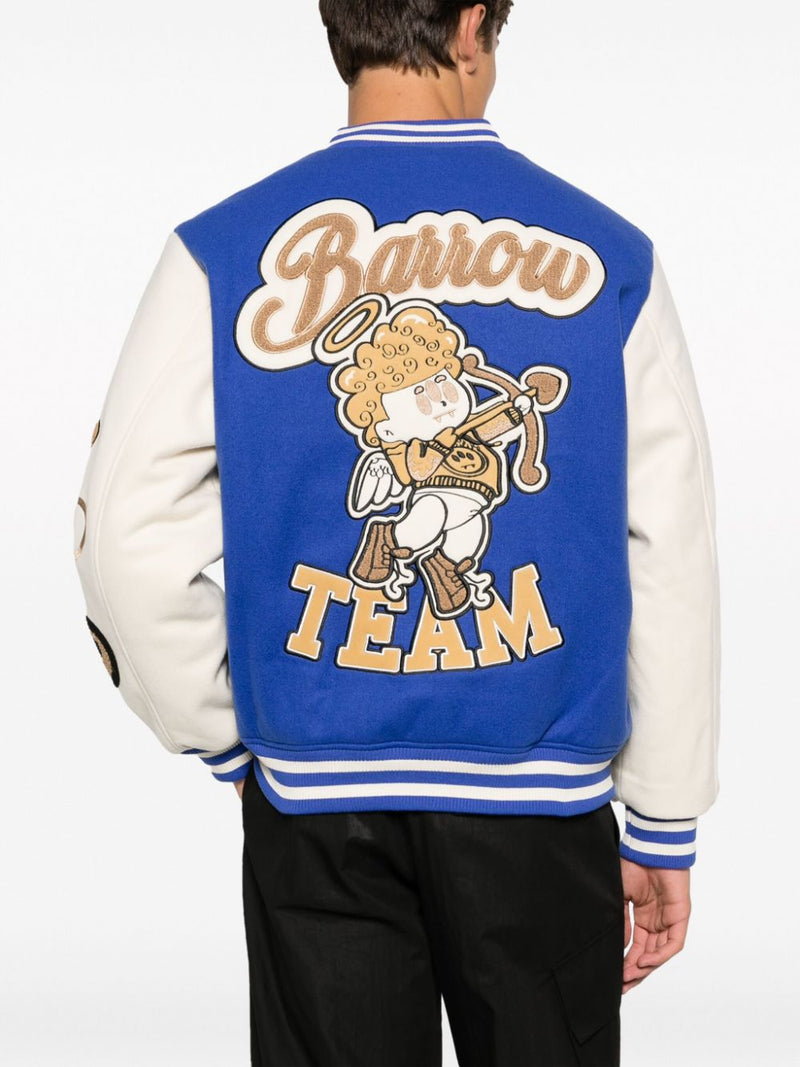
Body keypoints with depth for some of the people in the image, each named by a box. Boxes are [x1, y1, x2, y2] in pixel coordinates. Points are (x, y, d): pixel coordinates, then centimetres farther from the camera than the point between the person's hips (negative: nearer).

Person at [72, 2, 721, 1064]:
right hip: (543, 799, 0)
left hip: (315, 793, 0)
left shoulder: (224, 252, -4)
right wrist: (665, 826, 6)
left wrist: (229, 739, 8)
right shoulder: (608, 258, -3)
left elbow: (127, 536, -5)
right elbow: (672, 562, -1)